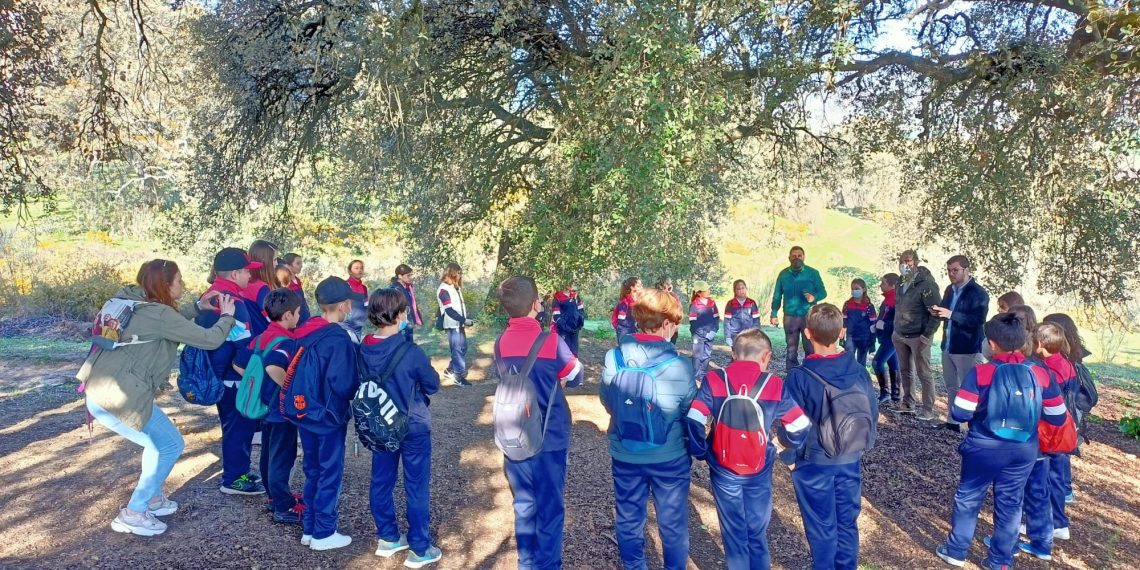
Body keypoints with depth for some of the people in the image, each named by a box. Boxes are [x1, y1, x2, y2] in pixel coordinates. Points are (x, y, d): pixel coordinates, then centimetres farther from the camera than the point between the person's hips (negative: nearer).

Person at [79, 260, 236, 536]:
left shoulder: (138, 305, 11)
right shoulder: (158, 314, -16)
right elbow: (210, 340, -13)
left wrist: (197, 307, 24)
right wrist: (226, 316, 4)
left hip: (98, 390, 10)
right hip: (119, 399, -10)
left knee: (159, 440, 24)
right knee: (170, 445, 4)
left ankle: (150, 498, 35)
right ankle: (132, 514, 9)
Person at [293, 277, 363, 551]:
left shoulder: (303, 332, 1)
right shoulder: (339, 338, -21)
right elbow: (344, 384, -25)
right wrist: (359, 388, -6)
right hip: (329, 417, -7)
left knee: (312, 471, 19)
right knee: (330, 474, 7)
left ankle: (309, 528, 30)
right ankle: (323, 533, 17)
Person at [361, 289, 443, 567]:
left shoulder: (364, 350, -9)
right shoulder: (410, 351, -24)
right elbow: (433, 385, -11)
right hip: (413, 427, -5)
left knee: (381, 482, 18)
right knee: (416, 488, 6)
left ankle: (388, 538, 32)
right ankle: (419, 549, 15)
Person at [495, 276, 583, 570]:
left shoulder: (501, 343, -5)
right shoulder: (551, 341, -17)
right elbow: (576, 377, -3)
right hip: (550, 437, -4)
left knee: (524, 504, 18)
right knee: (550, 507, 11)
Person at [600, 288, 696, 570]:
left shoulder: (612, 359, -14)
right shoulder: (679, 366, -22)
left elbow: (608, 403, 1)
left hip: (625, 456, 3)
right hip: (670, 458, -2)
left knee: (628, 519, 22)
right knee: (673, 523, 19)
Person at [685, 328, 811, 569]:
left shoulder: (713, 381, -10)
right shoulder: (775, 385, -9)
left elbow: (693, 421, -16)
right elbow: (800, 427, -6)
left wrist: (701, 452, 0)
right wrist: (784, 440, 15)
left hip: (723, 471, 0)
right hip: (759, 472, 1)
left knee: (733, 533, 15)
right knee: (757, 533, 19)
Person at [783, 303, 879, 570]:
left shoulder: (799, 377, -19)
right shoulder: (859, 371, -6)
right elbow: (873, 414, 3)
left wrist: (791, 457, 1)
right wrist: (863, 447, 17)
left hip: (813, 463, -4)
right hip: (850, 461, 4)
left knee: (821, 526, 9)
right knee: (847, 522, 18)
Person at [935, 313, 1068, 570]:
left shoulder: (980, 373, -19)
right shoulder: (1040, 374, -8)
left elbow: (960, 413, -19)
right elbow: (1057, 417, -2)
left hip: (984, 448, -3)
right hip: (1024, 450, 3)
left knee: (968, 498, 14)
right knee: (1010, 503, 16)